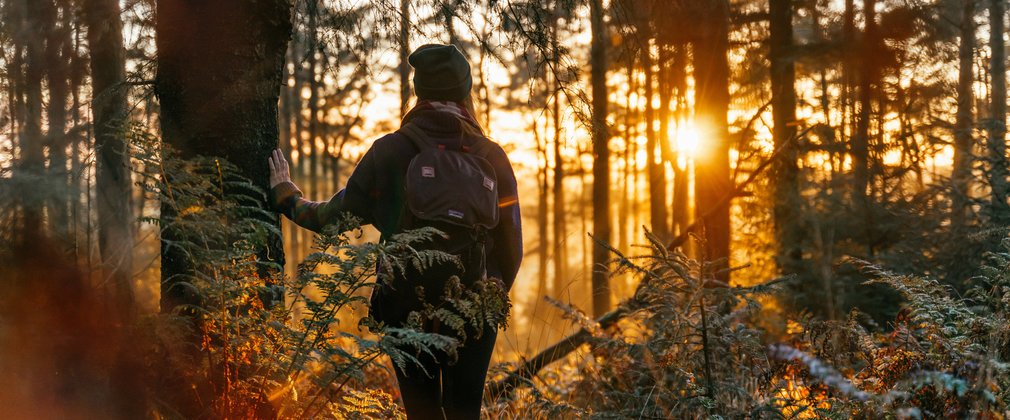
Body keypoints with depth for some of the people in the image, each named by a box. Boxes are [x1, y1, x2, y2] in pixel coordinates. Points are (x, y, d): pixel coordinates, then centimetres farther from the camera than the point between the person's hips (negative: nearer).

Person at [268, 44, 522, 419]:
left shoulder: (389, 150, -6)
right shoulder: (492, 156, -2)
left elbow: (339, 214, 0)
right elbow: (511, 242, 1)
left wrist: (286, 196, 18)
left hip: (407, 308, -1)